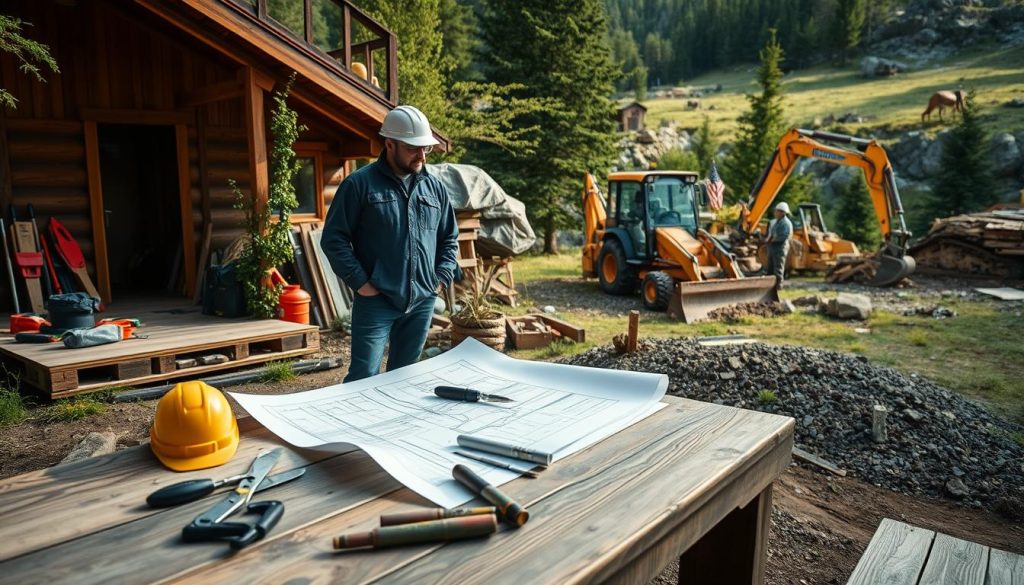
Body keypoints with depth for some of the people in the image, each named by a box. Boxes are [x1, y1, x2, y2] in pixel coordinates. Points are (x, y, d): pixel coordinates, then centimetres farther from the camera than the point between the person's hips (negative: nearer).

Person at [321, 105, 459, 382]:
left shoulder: (434, 187, 11)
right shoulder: (359, 184, -5)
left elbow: (450, 238, 19)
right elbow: (334, 239, -5)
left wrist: (442, 278, 7)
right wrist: (360, 283, -11)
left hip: (422, 301, 5)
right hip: (376, 300, -5)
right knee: (364, 377, -5)